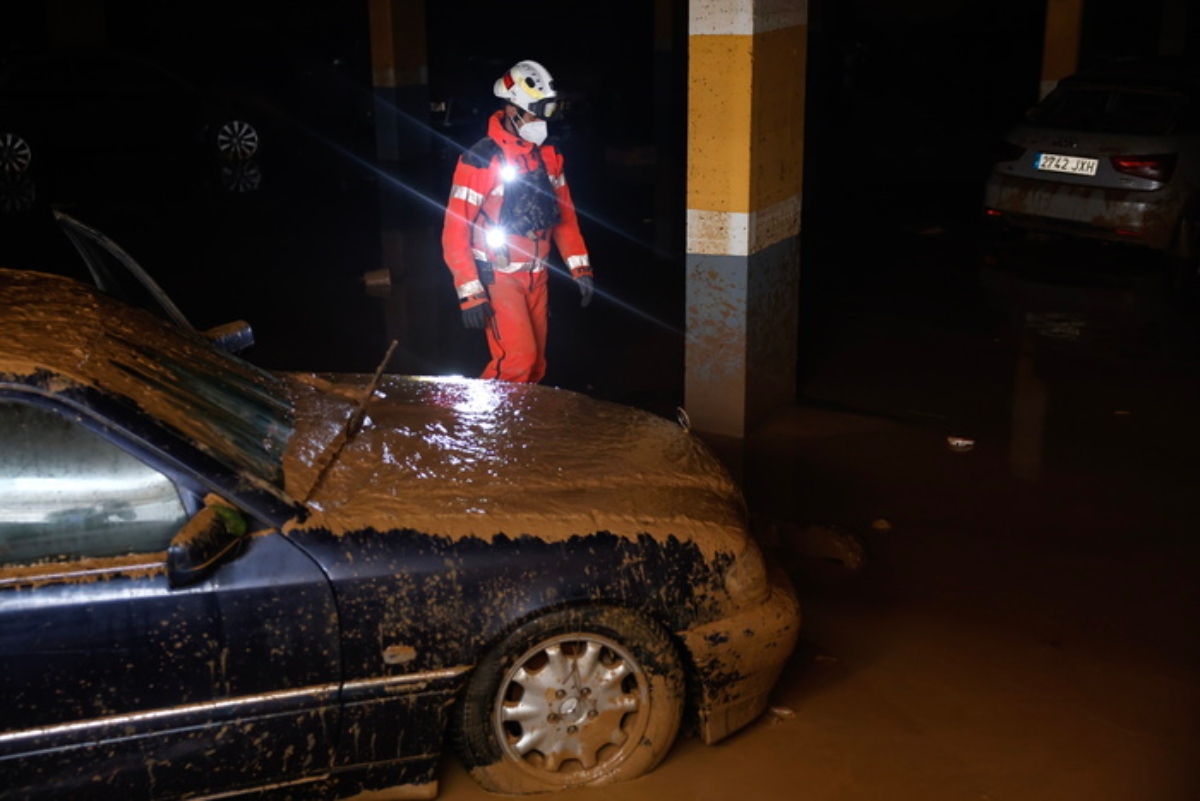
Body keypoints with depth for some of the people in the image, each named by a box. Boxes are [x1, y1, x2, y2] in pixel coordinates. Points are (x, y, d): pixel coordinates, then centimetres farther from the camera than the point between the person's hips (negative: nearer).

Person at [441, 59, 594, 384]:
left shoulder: (548, 155, 4)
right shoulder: (481, 159, -15)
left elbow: (564, 215, 12)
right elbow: (455, 231, -15)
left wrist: (580, 268, 4)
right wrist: (470, 293, -18)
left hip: (537, 277, 6)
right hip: (498, 277, -6)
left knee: (536, 365, 9)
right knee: (518, 359, -15)